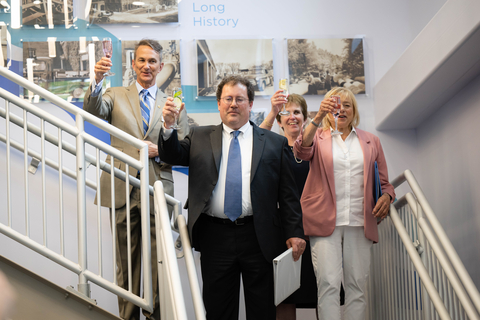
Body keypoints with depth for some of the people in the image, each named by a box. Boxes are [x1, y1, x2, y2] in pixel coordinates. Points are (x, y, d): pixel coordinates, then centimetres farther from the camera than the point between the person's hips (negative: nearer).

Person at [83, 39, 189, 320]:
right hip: (124, 191, 0)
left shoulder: (173, 104, 12)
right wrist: (97, 81, -29)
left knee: (158, 263, 4)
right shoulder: (116, 96, 10)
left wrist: (160, 151, -10)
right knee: (127, 264, 9)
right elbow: (93, 110, -12)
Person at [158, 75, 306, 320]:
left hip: (257, 237, -1)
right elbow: (172, 156, 1)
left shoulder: (274, 143, 6)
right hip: (215, 237, 1)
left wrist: (294, 232, -3)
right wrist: (168, 126, -16)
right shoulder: (199, 138, 12)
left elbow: (288, 194, 3)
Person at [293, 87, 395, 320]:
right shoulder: (318, 137, 11)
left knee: (357, 286, 2)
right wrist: (318, 118, -25)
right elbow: (301, 151, -13)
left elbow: (384, 182, 19)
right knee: (328, 284, -11)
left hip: (359, 222, 3)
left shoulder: (370, 141, 18)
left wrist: (386, 196, -4)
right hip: (326, 221, -2)